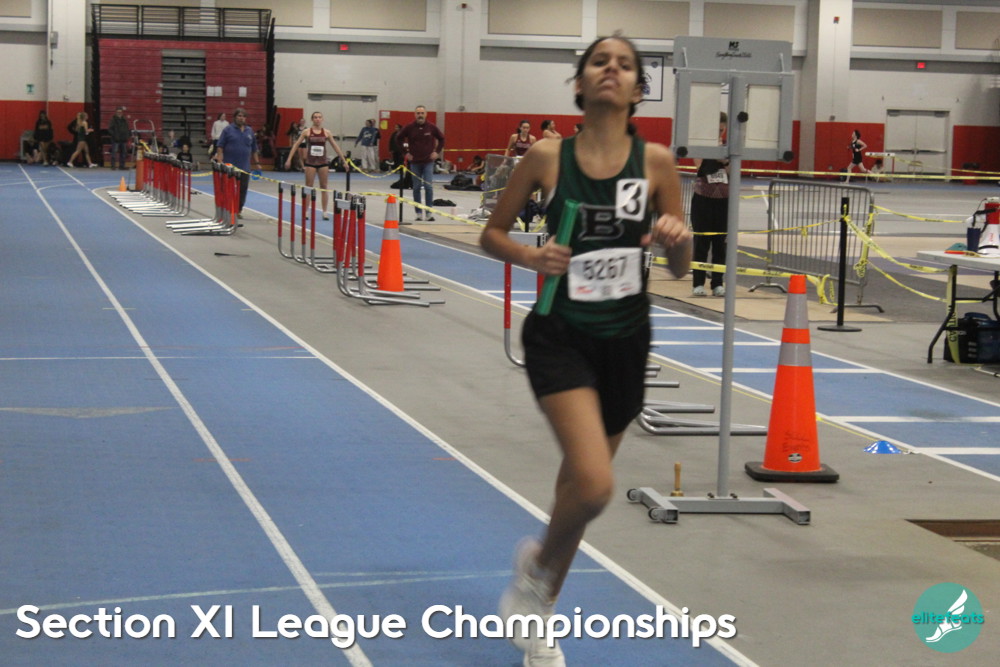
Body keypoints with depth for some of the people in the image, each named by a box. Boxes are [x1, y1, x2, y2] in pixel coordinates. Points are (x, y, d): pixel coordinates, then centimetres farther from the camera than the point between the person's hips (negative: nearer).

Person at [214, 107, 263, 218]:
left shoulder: (250, 131, 13)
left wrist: (257, 163, 14)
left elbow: (254, 149, 18)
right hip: (230, 166, -4)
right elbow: (220, 146, -2)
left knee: (243, 189, 2)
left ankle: (239, 210, 12)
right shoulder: (228, 130, 1)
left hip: (244, 167, 4)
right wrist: (220, 161, -12)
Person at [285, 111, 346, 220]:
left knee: (324, 187, 4)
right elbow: (296, 145, 2)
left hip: (323, 162, 1)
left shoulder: (327, 132, 3)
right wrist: (289, 159, -5)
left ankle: (325, 211, 9)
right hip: (310, 162, -1)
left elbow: (335, 147, 8)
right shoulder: (307, 132, -1)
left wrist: (344, 160, 6)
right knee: (308, 187, 2)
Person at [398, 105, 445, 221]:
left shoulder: (432, 127, -2)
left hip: (428, 162, -1)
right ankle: (419, 213, 10)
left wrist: (437, 151, 2)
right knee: (416, 188, 4)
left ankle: (429, 212, -4)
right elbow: (399, 139, 10)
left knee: (428, 187, -9)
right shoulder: (409, 128, -2)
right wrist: (405, 152, 3)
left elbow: (441, 138, 12)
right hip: (414, 162, 1)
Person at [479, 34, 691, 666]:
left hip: (625, 340, 3)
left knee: (583, 483, 16)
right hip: (560, 336, -3)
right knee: (594, 486, -22)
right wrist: (530, 256, -16)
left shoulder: (657, 161, -3)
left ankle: (538, 608, 39)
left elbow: (681, 269, 2)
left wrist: (678, 238, -20)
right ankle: (541, 564, 11)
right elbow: (492, 233, 4)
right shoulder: (547, 157, -7)